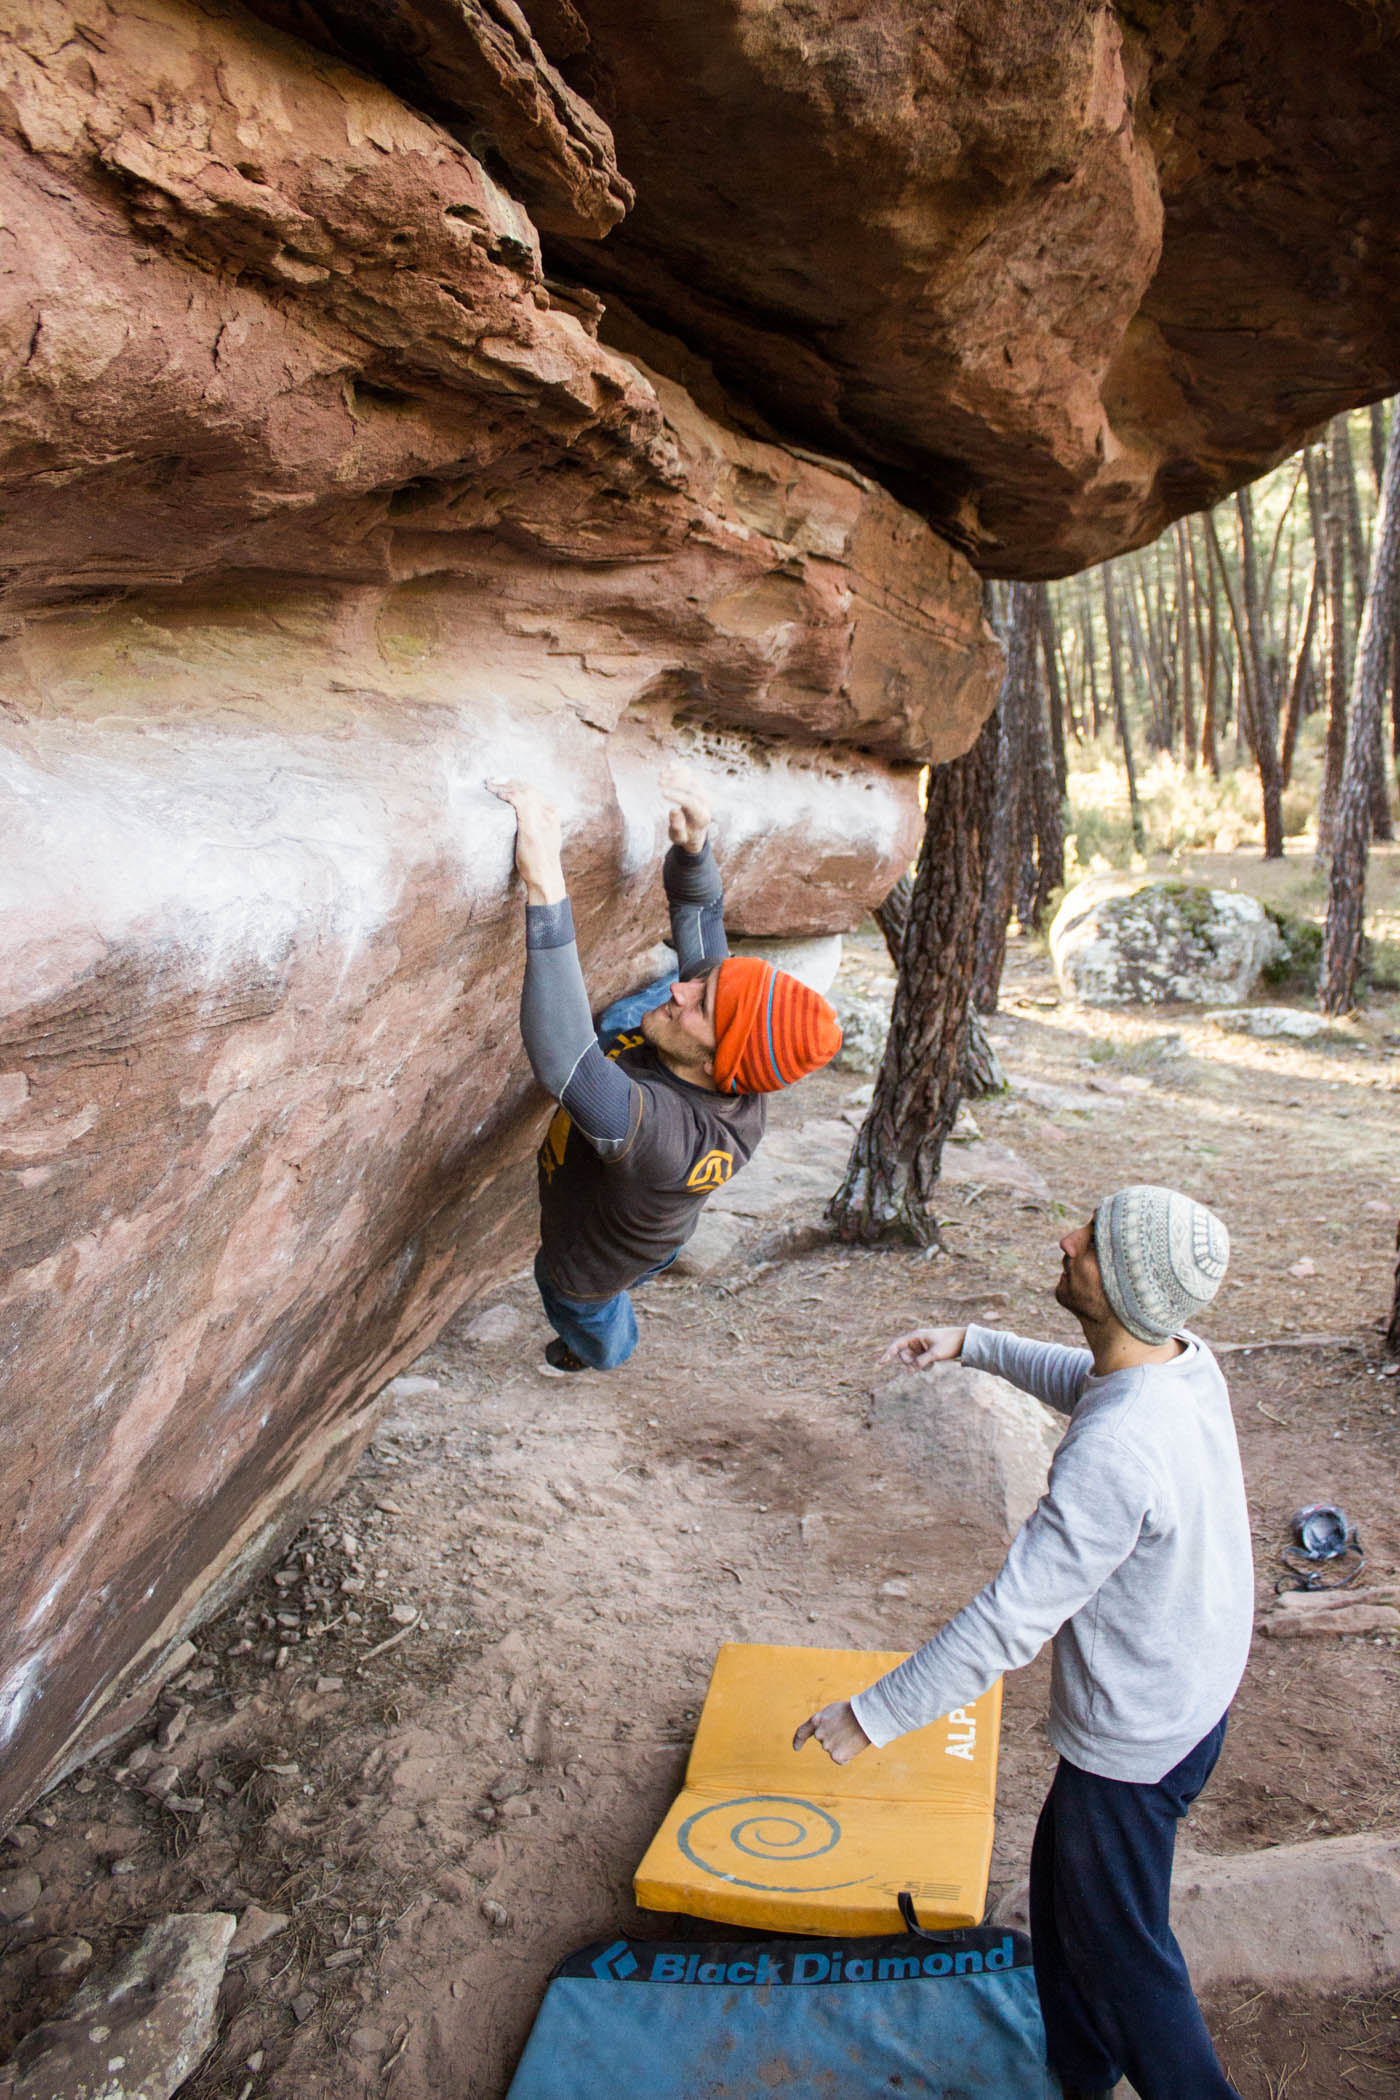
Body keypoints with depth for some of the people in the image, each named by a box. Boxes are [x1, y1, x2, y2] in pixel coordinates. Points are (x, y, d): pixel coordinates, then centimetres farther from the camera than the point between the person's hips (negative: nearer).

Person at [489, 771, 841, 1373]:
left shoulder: (675, 1136, -53)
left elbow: (564, 1060, -70)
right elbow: (698, 905, -20)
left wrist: (545, 886, -75)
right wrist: (692, 845, -43)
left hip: (589, 1269, -3)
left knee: (598, 1335, 35)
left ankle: (599, 1356, 70)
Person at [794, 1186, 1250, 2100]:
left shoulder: (1113, 1457, -38)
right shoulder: (1187, 1359, -11)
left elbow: (1008, 1623, -32)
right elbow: (1083, 1379, 14)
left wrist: (872, 1716, -21)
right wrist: (971, 1342, 16)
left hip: (1133, 1739, -9)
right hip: (1199, 1693, 9)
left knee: (1121, 1949, 16)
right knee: (1066, 1890, 28)